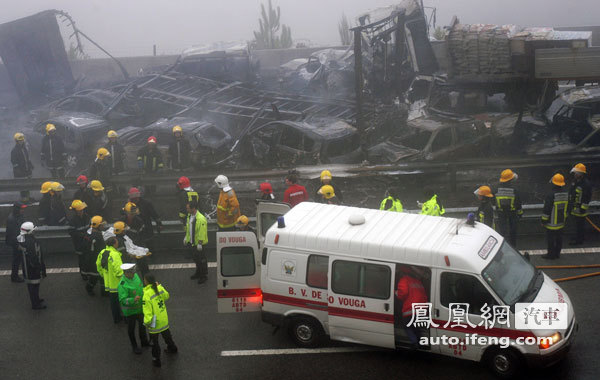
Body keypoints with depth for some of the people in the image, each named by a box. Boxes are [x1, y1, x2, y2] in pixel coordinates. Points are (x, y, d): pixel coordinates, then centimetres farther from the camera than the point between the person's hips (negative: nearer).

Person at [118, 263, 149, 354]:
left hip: (140, 307, 7)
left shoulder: (135, 275, -10)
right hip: (130, 310, -7)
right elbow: (123, 300, -35)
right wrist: (133, 300, -49)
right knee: (131, 328, 15)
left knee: (142, 324, 25)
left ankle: (144, 341, 48)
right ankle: (134, 346, 37)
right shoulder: (122, 285, -32)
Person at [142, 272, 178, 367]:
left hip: (155, 322, -6)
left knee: (154, 341, 10)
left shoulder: (147, 294, -27)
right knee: (166, 334, 31)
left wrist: (147, 321, -15)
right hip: (164, 319, 6)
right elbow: (166, 296, 13)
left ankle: (156, 360, 21)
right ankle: (172, 348, 54)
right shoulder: (160, 289, -9)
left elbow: (147, 310, -26)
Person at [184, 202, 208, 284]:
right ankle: (198, 273, 40)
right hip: (191, 242, 8)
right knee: (196, 258, 22)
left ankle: (204, 276, 19)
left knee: (201, 259, 5)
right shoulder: (189, 216, 1)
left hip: (198, 243, -8)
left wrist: (200, 243, -22)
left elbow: (202, 232, -24)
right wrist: (186, 237, 16)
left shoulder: (201, 219, -26)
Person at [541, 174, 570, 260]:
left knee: (551, 238, 3)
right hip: (561, 222, 7)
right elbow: (567, 208, 12)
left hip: (552, 222, -7)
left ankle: (551, 254, 9)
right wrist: (565, 218, 23)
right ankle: (557, 253, 25)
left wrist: (544, 220, -9)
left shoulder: (551, 194, -22)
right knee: (559, 238, 16)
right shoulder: (566, 193, 1)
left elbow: (547, 209, -19)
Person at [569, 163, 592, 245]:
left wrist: (583, 208, -19)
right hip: (574, 206, 9)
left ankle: (579, 240, 13)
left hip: (580, 207, -9)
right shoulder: (575, 181, 4)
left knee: (579, 224, 2)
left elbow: (587, 198, -21)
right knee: (577, 222, 20)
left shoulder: (586, 184, -23)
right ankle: (581, 236, 36)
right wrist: (570, 202, 21)